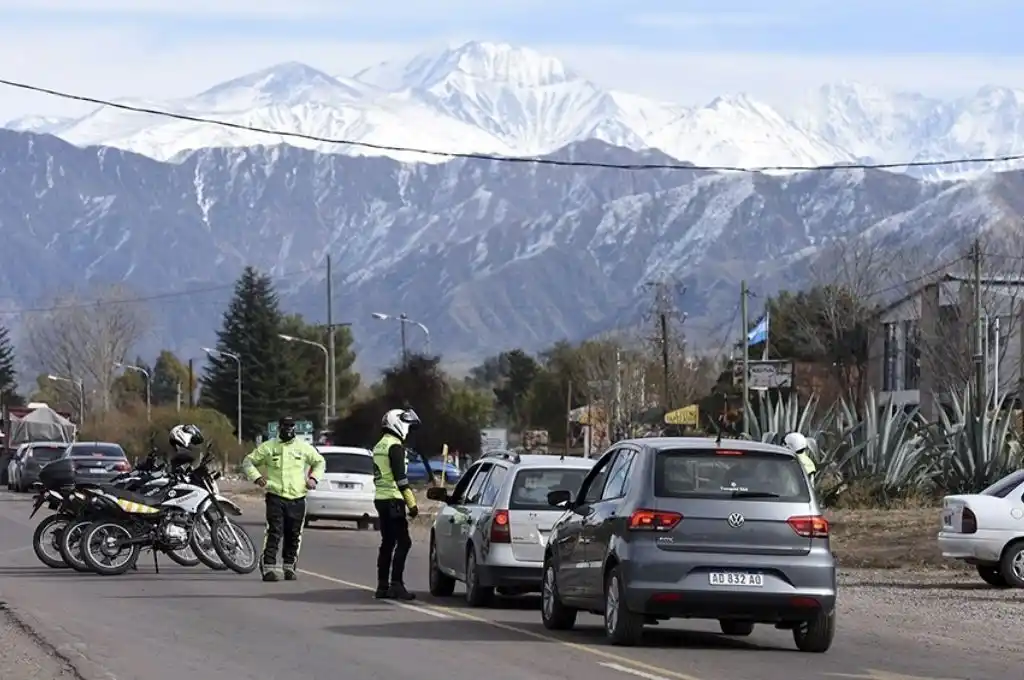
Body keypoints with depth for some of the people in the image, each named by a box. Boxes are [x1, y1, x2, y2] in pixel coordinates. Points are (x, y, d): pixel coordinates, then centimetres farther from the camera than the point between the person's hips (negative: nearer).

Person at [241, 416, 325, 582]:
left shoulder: (304, 448, 11)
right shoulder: (268, 447, 5)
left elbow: (319, 462, 25)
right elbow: (248, 461, 12)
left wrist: (313, 478, 9)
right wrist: (257, 477, -4)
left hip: (297, 498, 3)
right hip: (276, 497, -3)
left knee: (293, 536, 6)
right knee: (274, 533, -13)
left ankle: (289, 567, 18)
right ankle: (268, 567, -14)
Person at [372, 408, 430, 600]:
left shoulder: (379, 447, 18)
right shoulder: (395, 446, -12)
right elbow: (400, 478, -18)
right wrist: (411, 503, -18)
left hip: (380, 498, 10)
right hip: (393, 499, -10)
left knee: (387, 542, 12)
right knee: (402, 542, -9)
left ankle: (382, 585, 12)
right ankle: (396, 584, -15)